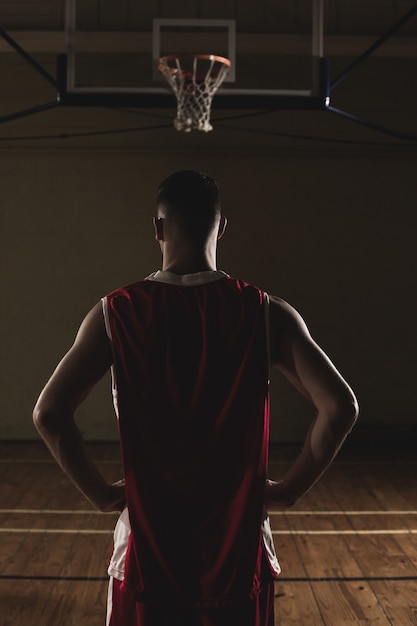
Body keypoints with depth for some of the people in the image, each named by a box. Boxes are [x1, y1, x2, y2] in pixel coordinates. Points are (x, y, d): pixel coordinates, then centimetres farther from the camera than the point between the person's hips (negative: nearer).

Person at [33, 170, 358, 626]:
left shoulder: (116, 314, -8)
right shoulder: (266, 314, -8)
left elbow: (49, 413, -13)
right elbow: (340, 408, -14)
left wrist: (100, 493, -1)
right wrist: (289, 490, -2)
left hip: (148, 547, 0)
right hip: (237, 552, 0)